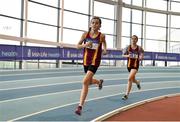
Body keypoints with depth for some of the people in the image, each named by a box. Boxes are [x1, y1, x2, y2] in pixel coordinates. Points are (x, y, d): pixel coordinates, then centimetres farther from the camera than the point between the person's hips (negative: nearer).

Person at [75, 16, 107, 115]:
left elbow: (104, 46, 14)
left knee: (85, 82, -18)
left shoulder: (102, 36, -6)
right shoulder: (85, 34, -2)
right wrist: (84, 45, -14)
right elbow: (77, 46, 5)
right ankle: (99, 82, 58)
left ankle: (80, 106, -9)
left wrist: (105, 51, -6)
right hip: (86, 61, 4)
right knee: (89, 81, 20)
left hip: (95, 61, -4)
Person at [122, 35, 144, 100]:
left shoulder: (139, 48, -5)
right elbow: (123, 55, 4)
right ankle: (138, 82, 59)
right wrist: (127, 55, -17)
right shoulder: (128, 47, -1)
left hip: (135, 65, -3)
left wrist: (140, 58, -22)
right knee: (133, 79, 19)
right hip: (129, 65, 3)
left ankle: (126, 94, -12)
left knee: (129, 78, -20)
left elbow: (141, 57, 1)